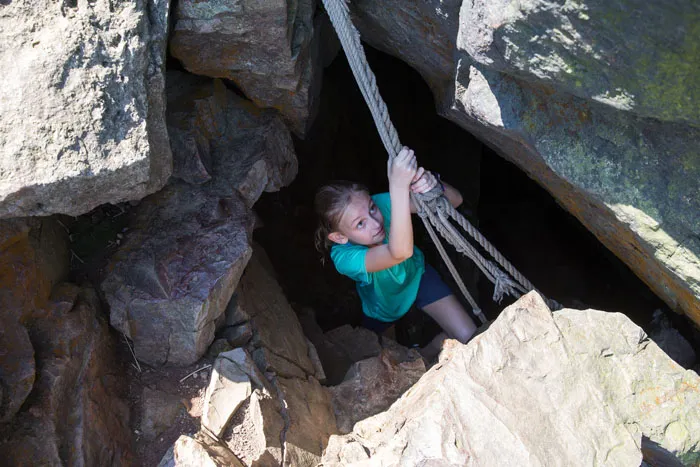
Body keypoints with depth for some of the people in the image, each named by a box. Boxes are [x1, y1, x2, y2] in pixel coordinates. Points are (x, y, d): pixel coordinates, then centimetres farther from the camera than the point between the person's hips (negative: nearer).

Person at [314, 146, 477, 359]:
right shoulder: (343, 257, -42)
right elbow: (400, 252, -62)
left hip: (417, 276, 2)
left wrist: (432, 184, -57)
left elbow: (456, 200, -33)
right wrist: (399, 186, -74)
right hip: (383, 310, -2)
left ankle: (428, 352, 21)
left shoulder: (381, 204, -32)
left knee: (469, 338, -10)